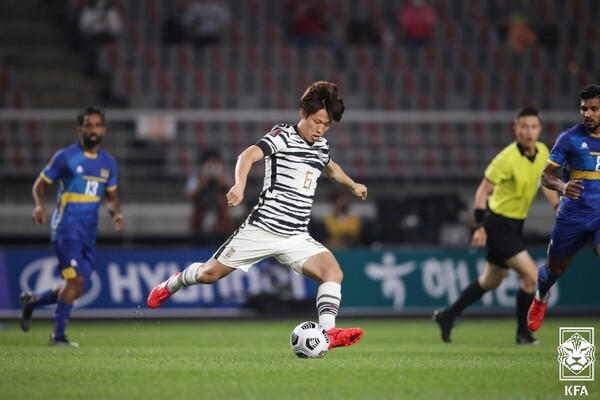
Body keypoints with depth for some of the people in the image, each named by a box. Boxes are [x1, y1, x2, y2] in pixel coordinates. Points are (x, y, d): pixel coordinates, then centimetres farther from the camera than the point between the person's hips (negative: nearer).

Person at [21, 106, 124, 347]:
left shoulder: (108, 163, 10)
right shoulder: (65, 157, -6)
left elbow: (111, 196, 21)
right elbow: (41, 183, 0)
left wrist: (116, 212, 0)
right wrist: (40, 205, -20)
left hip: (89, 232, 6)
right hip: (67, 226, -6)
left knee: (76, 289, 7)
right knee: (75, 280, -17)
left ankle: (32, 301, 31)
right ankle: (58, 335, -5)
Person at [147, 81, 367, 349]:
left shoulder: (321, 146, 12)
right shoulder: (283, 136, -10)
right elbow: (249, 155, -31)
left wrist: (352, 185, 49)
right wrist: (240, 184, -49)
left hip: (296, 237, 5)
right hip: (261, 229, -5)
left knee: (333, 272, -22)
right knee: (209, 274, 7)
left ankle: (328, 332, -29)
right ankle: (173, 283, 39)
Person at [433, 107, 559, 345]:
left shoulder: (542, 152, -1)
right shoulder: (507, 159, -23)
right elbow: (482, 191, -19)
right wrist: (480, 226, -25)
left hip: (515, 224, 8)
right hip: (499, 224, -8)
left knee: (491, 281, 19)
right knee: (531, 275, -14)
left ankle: (447, 316, 33)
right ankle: (523, 333, 2)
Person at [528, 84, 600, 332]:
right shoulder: (570, 138, -9)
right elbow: (546, 175, -6)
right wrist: (562, 187, -27)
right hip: (572, 215, 0)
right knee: (554, 268, 16)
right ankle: (540, 298, 50)